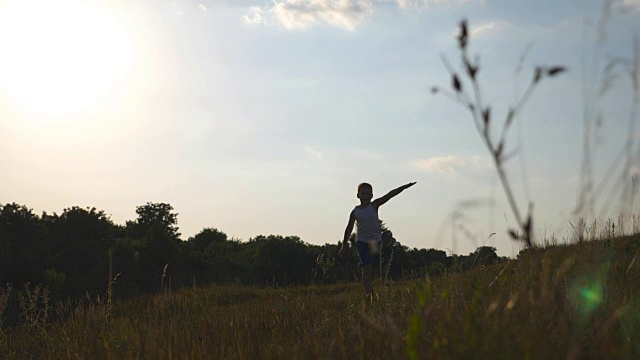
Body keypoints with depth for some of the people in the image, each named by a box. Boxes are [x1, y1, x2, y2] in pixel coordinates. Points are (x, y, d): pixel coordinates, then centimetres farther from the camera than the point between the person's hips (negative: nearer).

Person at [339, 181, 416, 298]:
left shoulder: (374, 205, 1)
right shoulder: (355, 212, 2)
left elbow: (389, 195, -8)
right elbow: (349, 229, 11)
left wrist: (405, 187, -14)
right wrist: (344, 245, 13)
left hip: (376, 240, 3)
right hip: (362, 241, -3)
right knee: (367, 266, -11)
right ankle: (368, 292, -16)